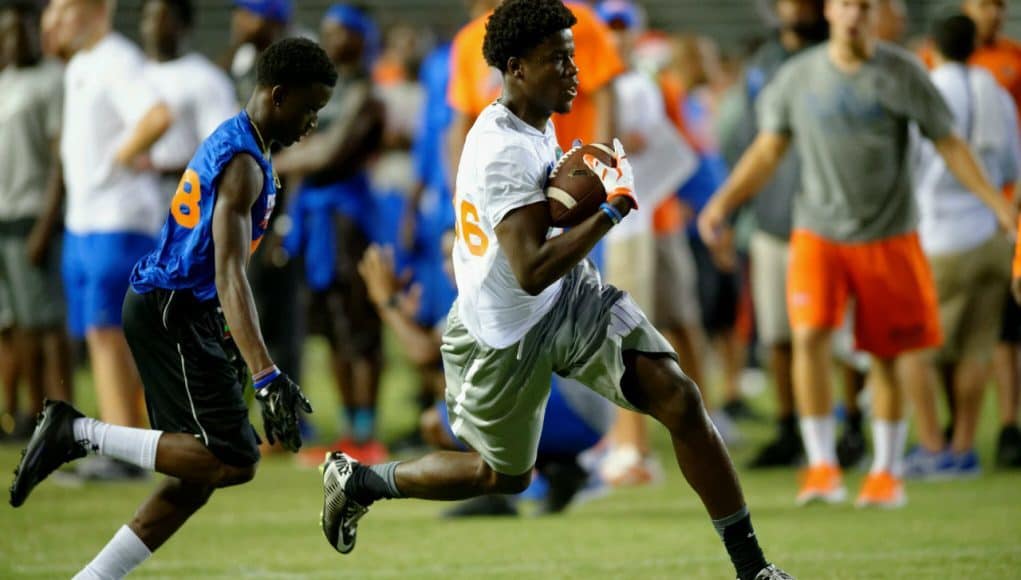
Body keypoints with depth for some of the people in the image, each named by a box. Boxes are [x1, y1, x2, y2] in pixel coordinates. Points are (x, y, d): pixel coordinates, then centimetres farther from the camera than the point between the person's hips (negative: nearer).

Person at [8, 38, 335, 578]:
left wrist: (229, 339, 35)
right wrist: (266, 377, -35)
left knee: (195, 480, 9)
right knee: (233, 461, -17)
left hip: (161, 307, 10)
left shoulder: (229, 141, 15)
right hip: (174, 315, -10)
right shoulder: (244, 164, -17)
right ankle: (80, 433, -13)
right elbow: (229, 276, -27)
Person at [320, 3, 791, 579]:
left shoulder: (535, 122, 1)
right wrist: (613, 209, -34)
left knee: (680, 400, -11)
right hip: (504, 337, -7)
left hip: (572, 300, 7)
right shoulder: (506, 154, -29)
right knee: (504, 475, 14)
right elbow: (531, 272, -38)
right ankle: (358, 480, 38)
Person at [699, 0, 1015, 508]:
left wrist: (997, 202, -5)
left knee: (887, 357, 5)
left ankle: (887, 471, 23)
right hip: (818, 233, 1)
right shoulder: (799, 76, 2)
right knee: (809, 336, -18)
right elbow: (768, 149, 9)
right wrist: (723, 202, -3)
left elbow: (949, 145, 1)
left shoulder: (902, 74, -3)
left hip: (888, 237, 0)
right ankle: (821, 466, -12)